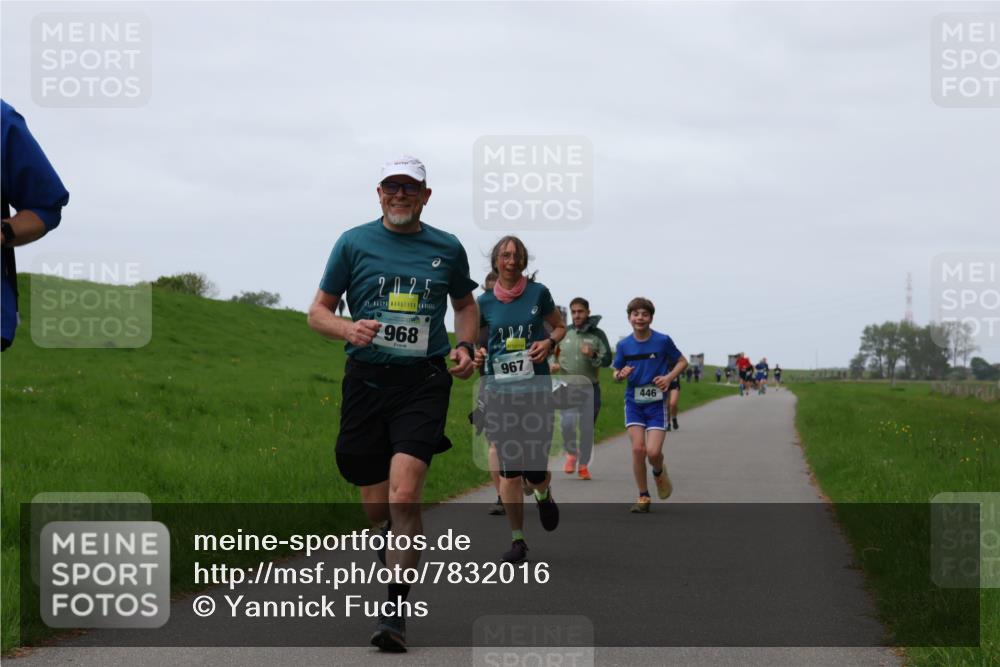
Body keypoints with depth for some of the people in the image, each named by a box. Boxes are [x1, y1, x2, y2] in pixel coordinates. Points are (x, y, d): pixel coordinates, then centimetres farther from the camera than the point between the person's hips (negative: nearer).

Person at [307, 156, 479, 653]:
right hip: (366, 380, 1)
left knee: (404, 494, -19)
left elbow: (465, 304, 25)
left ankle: (396, 612, -13)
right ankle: (397, 545, 41)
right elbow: (318, 312, 8)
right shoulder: (354, 242, 4)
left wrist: (465, 346, 6)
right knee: (376, 509, 5)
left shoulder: (447, 248, 8)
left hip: (423, 382, -1)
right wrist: (349, 329, -14)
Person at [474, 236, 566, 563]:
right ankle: (517, 539, 7)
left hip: (536, 388, -1)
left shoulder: (538, 293, 0)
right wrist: (477, 354, -4)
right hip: (499, 390, 1)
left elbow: (560, 327, 14)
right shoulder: (485, 302, 5)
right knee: (509, 468, -2)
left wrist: (549, 342, -7)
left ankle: (543, 494, 33)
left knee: (535, 469, -5)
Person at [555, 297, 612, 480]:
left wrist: (593, 356, -23)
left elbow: (607, 360, -4)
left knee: (587, 429, 4)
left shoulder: (597, 334, 0)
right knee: (567, 423, -18)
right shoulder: (565, 333, 6)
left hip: (590, 387, 0)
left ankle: (583, 465, 19)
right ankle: (571, 453, 9)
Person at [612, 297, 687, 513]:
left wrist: (669, 377, -12)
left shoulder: (663, 341, -6)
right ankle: (643, 497, 5)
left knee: (653, 452, -13)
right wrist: (621, 375, -13)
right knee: (638, 448, -10)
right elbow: (616, 373, 10)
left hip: (656, 403, -2)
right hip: (634, 402, 2)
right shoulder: (624, 345, 0)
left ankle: (659, 473, 25)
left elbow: (682, 362, 6)